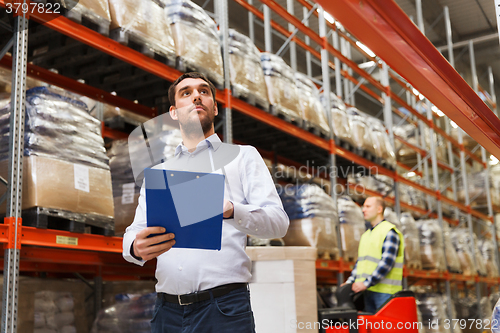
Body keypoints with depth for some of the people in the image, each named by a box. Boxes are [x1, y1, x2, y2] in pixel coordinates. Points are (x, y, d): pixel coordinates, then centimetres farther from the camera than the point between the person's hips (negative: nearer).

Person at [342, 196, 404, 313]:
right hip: (368, 291, 8)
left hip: (385, 291, -8)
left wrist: (366, 283, -20)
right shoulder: (366, 235, 22)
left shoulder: (389, 231, -6)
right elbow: (360, 261, 21)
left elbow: (386, 262, -15)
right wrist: (350, 281, 7)